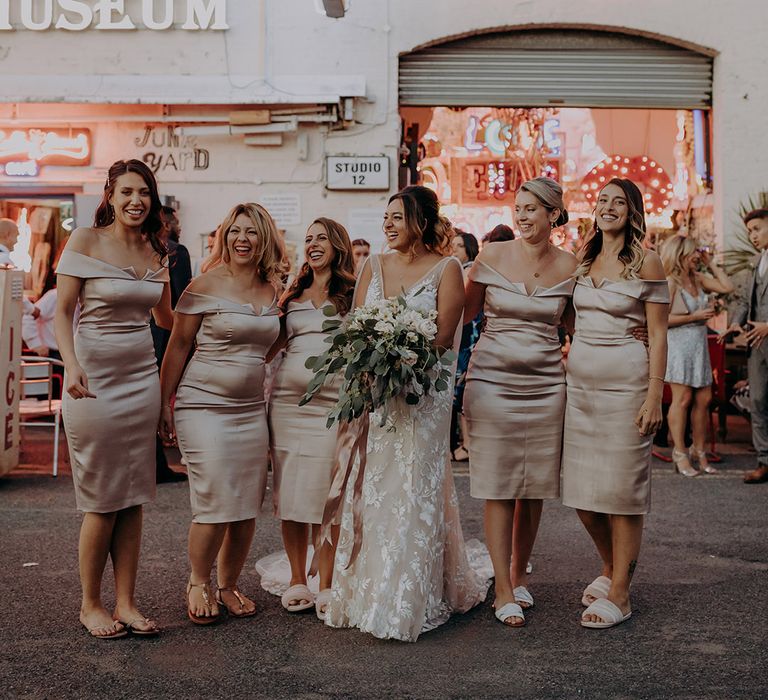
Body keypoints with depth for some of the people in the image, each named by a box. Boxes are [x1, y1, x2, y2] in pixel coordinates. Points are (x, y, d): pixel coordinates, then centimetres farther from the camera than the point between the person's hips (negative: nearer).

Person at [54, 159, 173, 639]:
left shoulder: (155, 251, 10)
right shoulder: (85, 242, -5)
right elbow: (63, 313, -8)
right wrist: (72, 366, -21)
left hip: (143, 378, 5)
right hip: (94, 379, -5)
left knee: (133, 498, 7)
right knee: (101, 500, 0)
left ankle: (126, 603, 17)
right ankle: (90, 605, 17)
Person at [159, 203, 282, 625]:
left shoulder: (272, 291, 9)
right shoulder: (206, 286, -6)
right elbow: (178, 345, -3)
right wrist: (163, 404, -5)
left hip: (252, 409, 5)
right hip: (204, 405, -5)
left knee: (248, 506, 7)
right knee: (215, 503, -8)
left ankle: (228, 585, 24)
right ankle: (198, 584, 15)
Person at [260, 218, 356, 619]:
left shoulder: (352, 294, 7)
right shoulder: (292, 295, 17)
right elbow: (272, 345, 20)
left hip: (332, 402, -3)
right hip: (287, 399, 3)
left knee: (324, 495, -2)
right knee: (289, 495, 5)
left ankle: (326, 586, 8)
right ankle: (297, 581, 16)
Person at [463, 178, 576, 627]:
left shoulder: (569, 267, 3)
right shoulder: (492, 256, -1)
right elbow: (465, 312, 7)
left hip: (545, 386, 2)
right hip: (492, 381, -1)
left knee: (534, 488, 8)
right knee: (498, 489, 0)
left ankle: (520, 574, 28)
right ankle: (503, 590, 9)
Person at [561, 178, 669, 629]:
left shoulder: (646, 262, -4)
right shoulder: (583, 262, 13)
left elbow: (658, 335, -7)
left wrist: (654, 396, -13)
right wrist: (565, 373, 12)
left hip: (624, 381, -6)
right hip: (579, 382, 6)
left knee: (621, 489, -1)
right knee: (582, 491, 9)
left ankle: (619, 593, 11)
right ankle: (612, 567, 32)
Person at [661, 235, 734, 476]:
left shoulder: (698, 279, 11)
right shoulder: (670, 282, -10)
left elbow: (727, 287, 10)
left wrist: (710, 263, 9)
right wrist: (694, 317, -14)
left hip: (699, 345, 7)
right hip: (678, 344, -7)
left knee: (703, 399, 7)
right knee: (683, 399, -4)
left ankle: (699, 452, 17)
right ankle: (680, 454, 5)